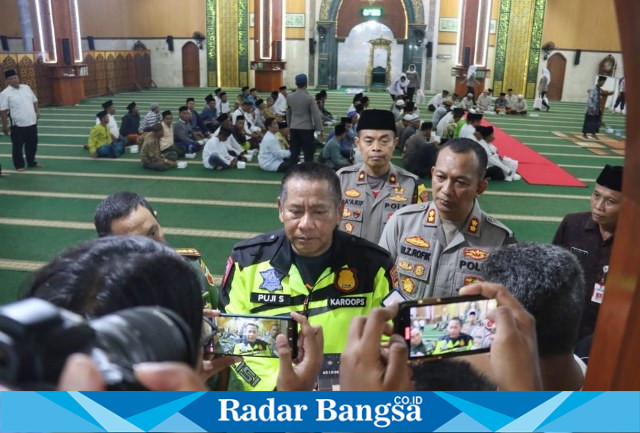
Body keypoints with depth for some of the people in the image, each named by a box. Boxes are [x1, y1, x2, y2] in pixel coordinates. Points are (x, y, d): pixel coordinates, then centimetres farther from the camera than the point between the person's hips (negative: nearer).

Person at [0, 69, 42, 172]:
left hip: (32, 122, 5)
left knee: (32, 144, 17)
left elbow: (34, 101, 19)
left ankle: (32, 163, 33)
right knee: (17, 146, 5)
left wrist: (37, 111, 4)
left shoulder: (26, 88, 8)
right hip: (18, 125, -5)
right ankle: (19, 166, 18)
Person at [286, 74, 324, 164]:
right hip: (306, 128, -5)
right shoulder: (309, 98, -12)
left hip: (293, 128, 5)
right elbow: (316, 115, -11)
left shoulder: (289, 97, 4)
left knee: (294, 151, 9)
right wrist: (319, 129, -4)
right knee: (308, 152, 0)